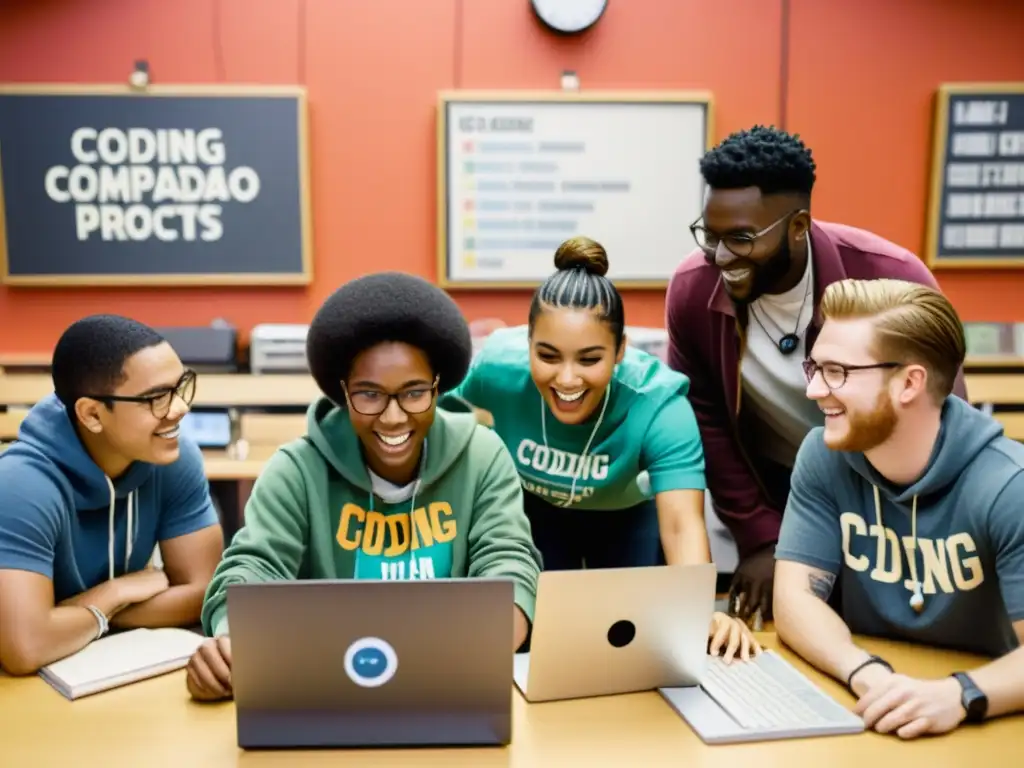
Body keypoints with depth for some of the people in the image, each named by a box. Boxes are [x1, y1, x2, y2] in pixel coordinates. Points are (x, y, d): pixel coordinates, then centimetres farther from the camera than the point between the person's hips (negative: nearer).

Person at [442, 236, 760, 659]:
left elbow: (682, 524, -48)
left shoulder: (658, 401, -38)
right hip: (531, 509, 1)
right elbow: (443, 429, -9)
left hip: (629, 515, 0)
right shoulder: (497, 368, -34)